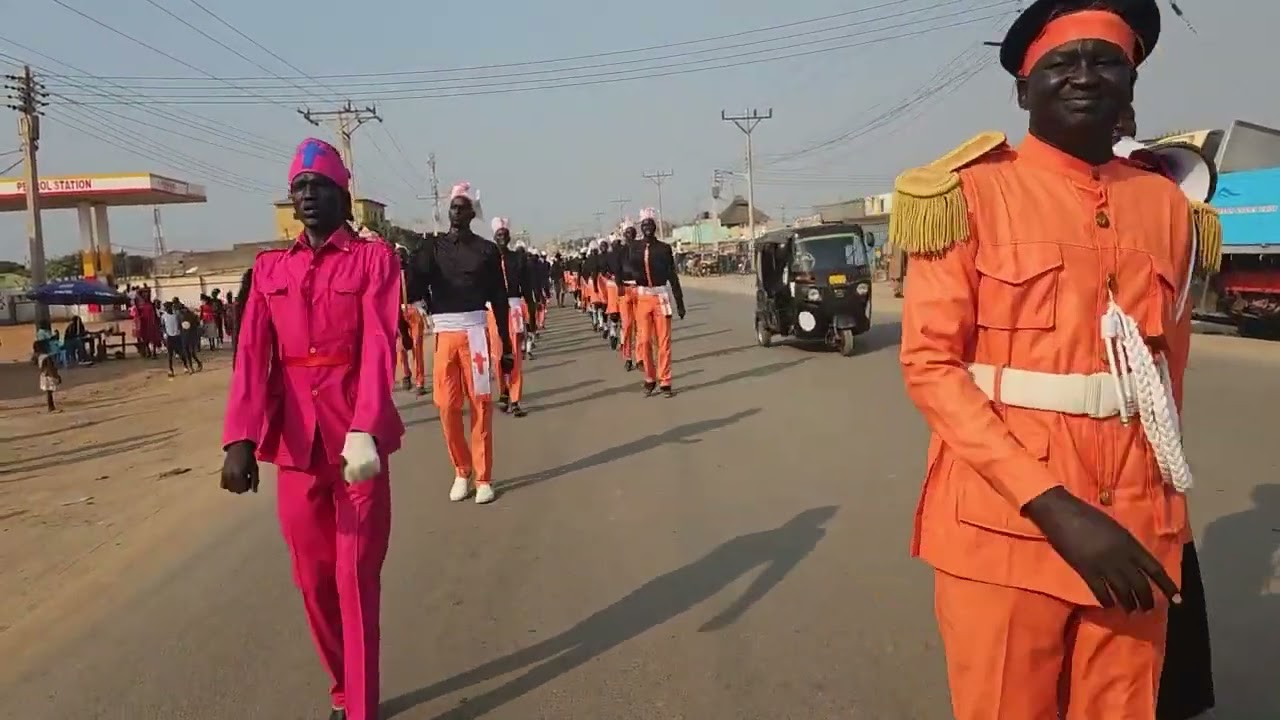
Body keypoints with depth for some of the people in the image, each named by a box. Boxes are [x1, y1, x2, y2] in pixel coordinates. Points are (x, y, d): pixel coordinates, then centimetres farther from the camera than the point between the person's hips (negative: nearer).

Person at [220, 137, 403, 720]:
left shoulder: (374, 257, -2)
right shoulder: (269, 268, 9)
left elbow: (378, 348, -15)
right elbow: (253, 357, -2)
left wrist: (363, 433, -29)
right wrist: (240, 439, -17)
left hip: (356, 438, -4)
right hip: (295, 442, 4)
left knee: (356, 577, 1)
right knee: (312, 577, 13)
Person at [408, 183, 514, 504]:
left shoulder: (486, 250, 5)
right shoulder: (431, 248, 9)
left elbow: (499, 300, 5)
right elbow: (415, 291, -1)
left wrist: (507, 347, 4)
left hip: (475, 332, -2)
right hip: (444, 334, 2)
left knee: (481, 405, 0)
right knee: (447, 407, 2)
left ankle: (483, 478, 10)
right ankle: (461, 472, 19)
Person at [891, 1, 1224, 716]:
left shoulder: (1167, 204, 9)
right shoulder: (973, 193, -6)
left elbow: (1170, 362, 18)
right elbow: (929, 364, -12)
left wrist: (1157, 494, 15)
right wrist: (1053, 506, -17)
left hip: (1136, 528, 5)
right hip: (1005, 524, -4)